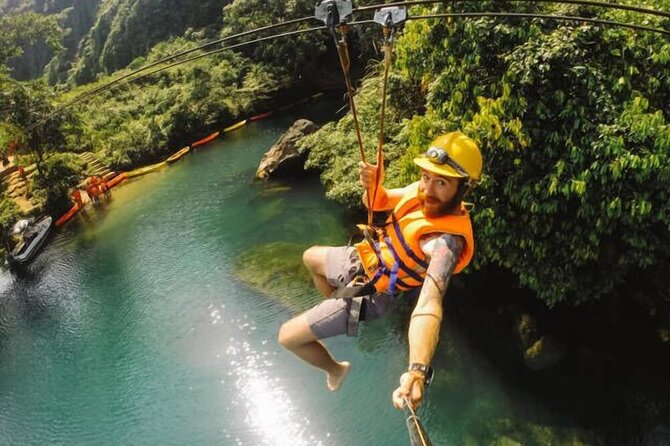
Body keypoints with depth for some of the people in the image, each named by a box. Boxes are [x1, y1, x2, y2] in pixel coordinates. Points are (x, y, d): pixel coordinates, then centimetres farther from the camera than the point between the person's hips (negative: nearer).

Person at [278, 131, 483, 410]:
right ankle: (338, 307, 50)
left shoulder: (446, 240, -38)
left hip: (369, 291, -8)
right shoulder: (426, 193, -15)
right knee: (310, 257, 33)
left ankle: (335, 369, 26)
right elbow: (377, 202, 1)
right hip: (364, 258, 8)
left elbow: (430, 303, -53)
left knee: (287, 337, -3)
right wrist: (371, 185, -23)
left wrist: (417, 371, -67)